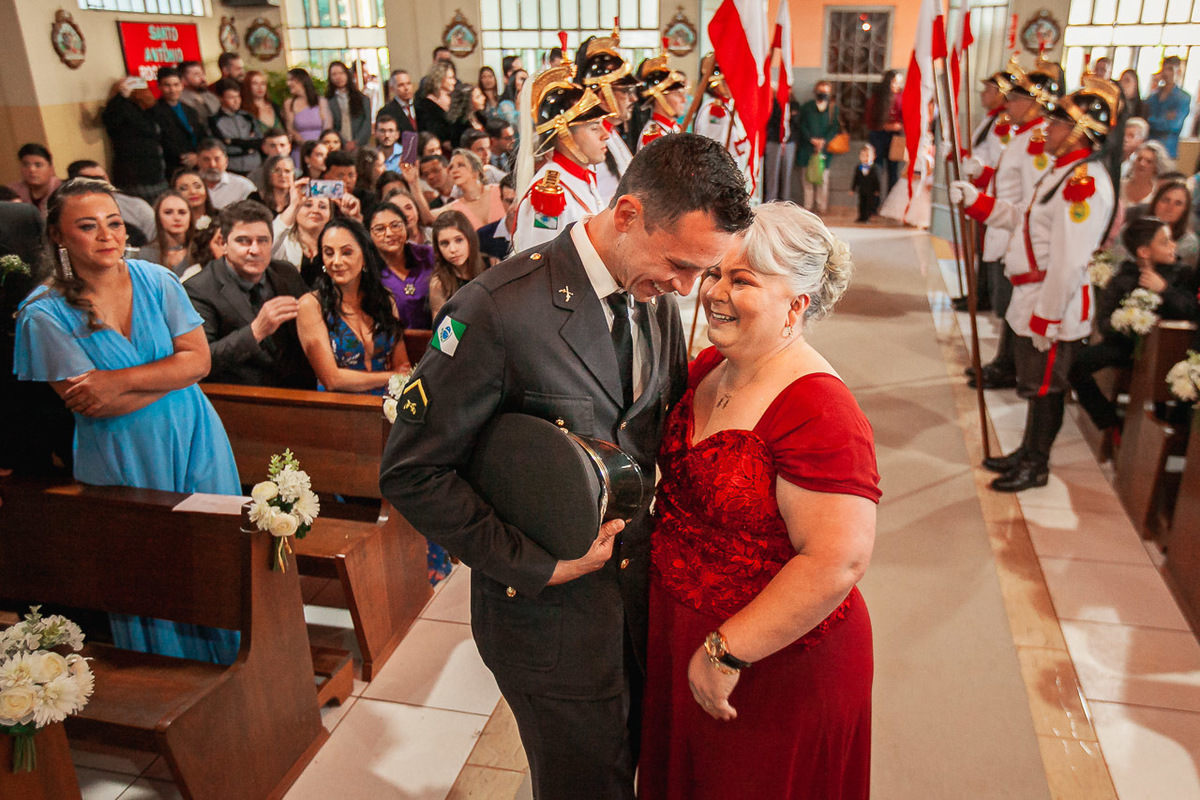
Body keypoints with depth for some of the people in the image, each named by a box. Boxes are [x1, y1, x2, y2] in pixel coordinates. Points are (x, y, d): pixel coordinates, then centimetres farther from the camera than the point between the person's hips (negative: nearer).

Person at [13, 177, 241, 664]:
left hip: (193, 442, 2)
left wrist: (121, 380, -19)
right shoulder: (44, 313, -8)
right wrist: (172, 371, -12)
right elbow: (89, 405, -15)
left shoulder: (156, 280, 0)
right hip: (121, 462, -2)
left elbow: (200, 358, -7)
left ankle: (228, 664, 27)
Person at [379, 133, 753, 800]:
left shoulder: (660, 298, -2)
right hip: (551, 610, -6)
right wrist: (535, 564, -18)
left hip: (643, 591, 6)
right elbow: (412, 471, -18)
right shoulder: (500, 308, -24)